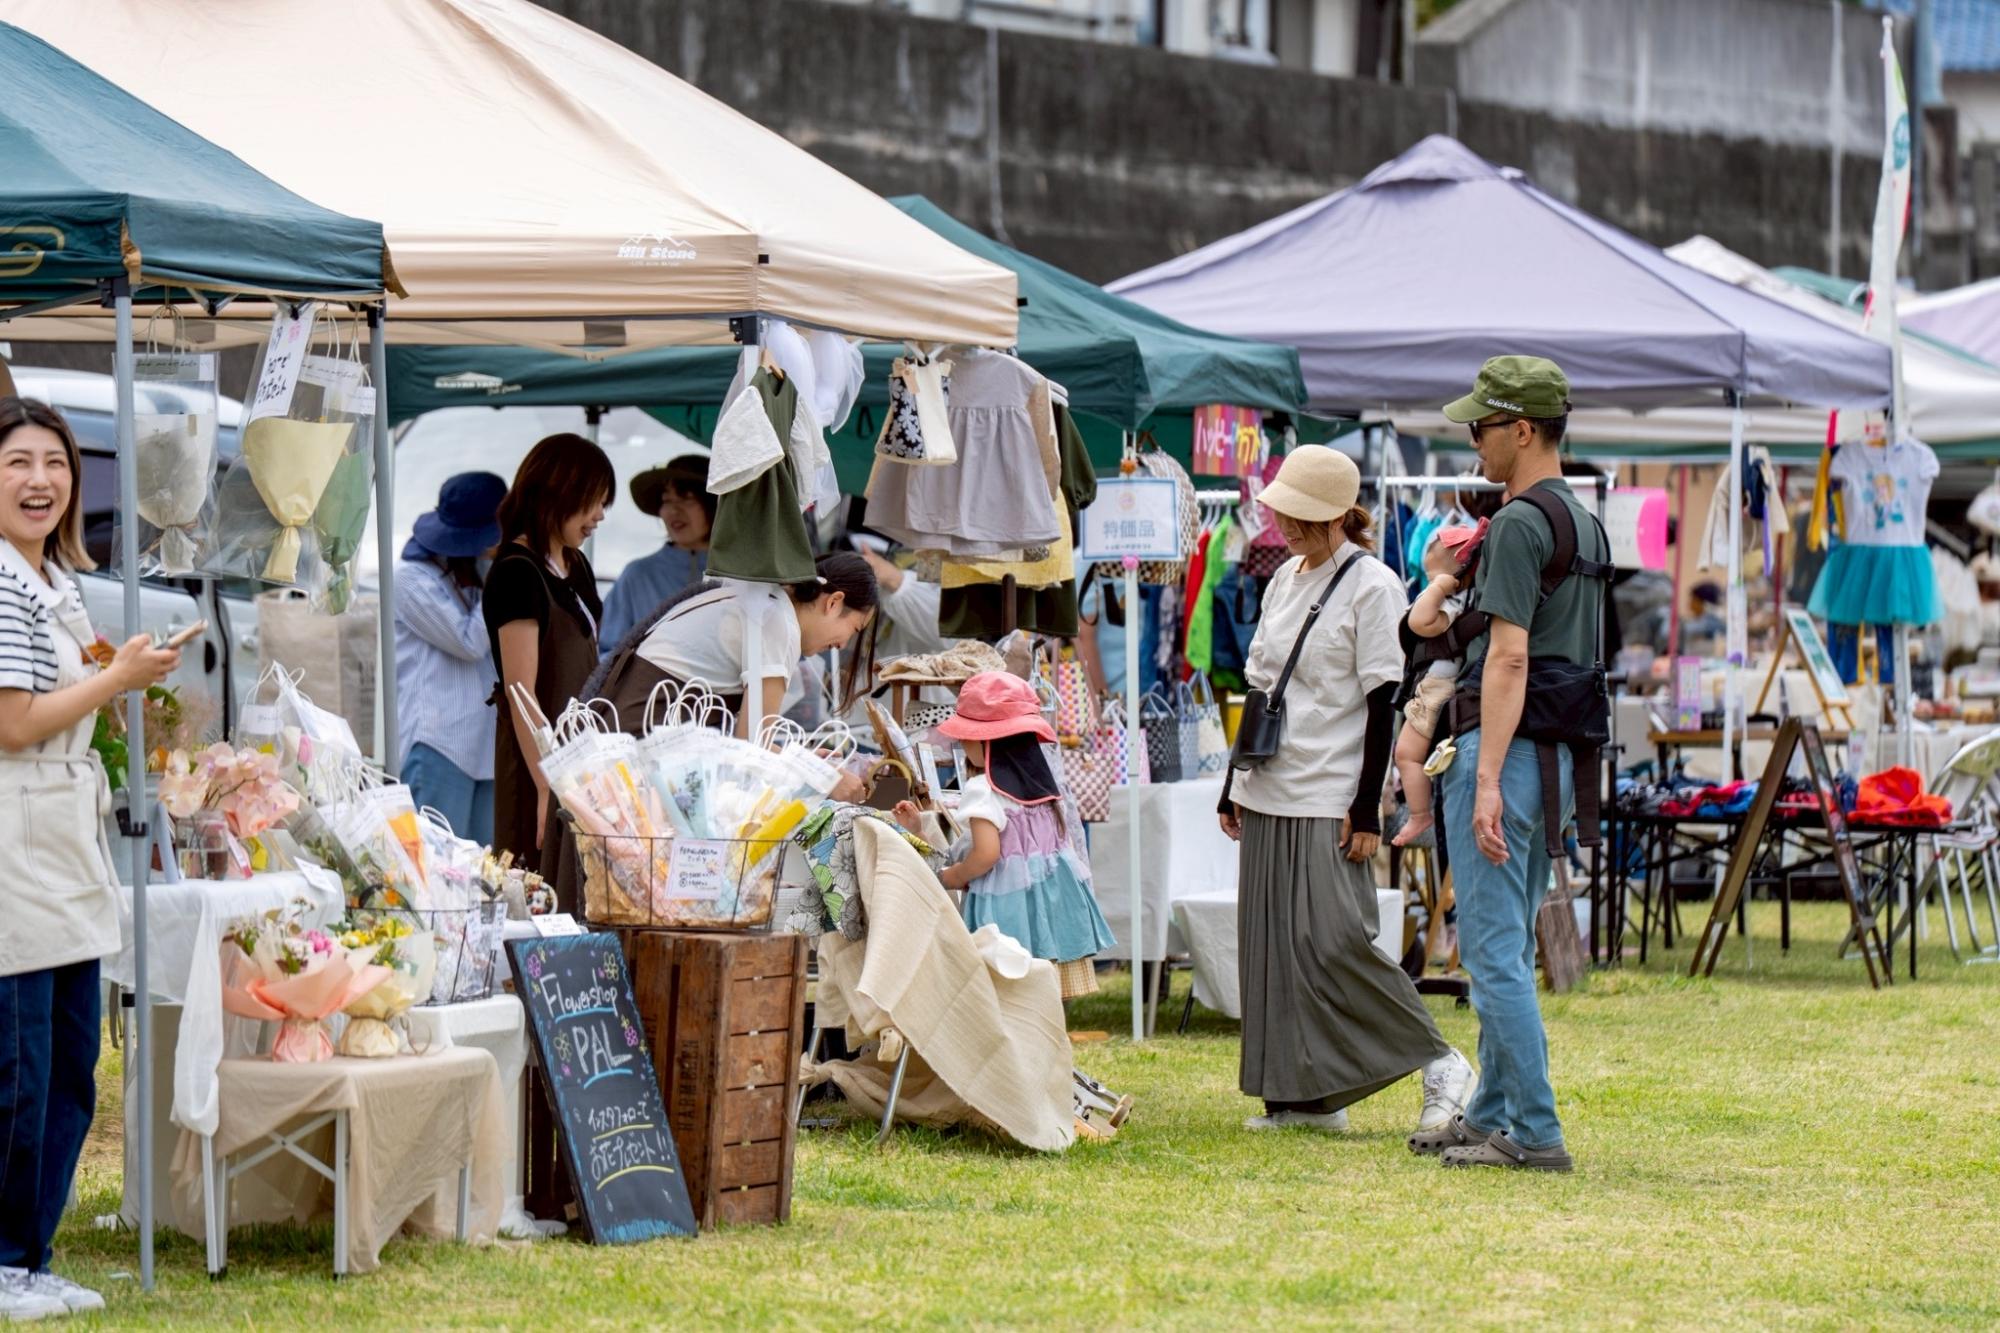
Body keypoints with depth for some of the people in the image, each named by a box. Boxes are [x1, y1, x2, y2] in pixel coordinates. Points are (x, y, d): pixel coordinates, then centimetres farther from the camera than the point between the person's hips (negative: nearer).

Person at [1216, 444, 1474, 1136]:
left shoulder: (1371, 585, -8)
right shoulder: (1285, 579, 14)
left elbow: (1382, 703, -11)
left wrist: (1367, 807, -15)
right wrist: (1234, 787, 18)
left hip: (1330, 801, -8)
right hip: (1268, 793, 8)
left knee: (1334, 940, -15)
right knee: (1275, 945, 4)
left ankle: (1439, 1063, -3)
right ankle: (1303, 1095, 9)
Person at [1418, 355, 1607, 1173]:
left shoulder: (1518, 524, -13)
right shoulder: (1587, 526, 17)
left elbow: (1510, 655, -21)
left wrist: (1487, 780, -24)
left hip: (1506, 746, -10)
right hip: (1565, 752, 10)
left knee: (1494, 948, -8)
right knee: (1506, 946, 17)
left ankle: (1534, 1131, -9)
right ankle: (1492, 1112, 23)